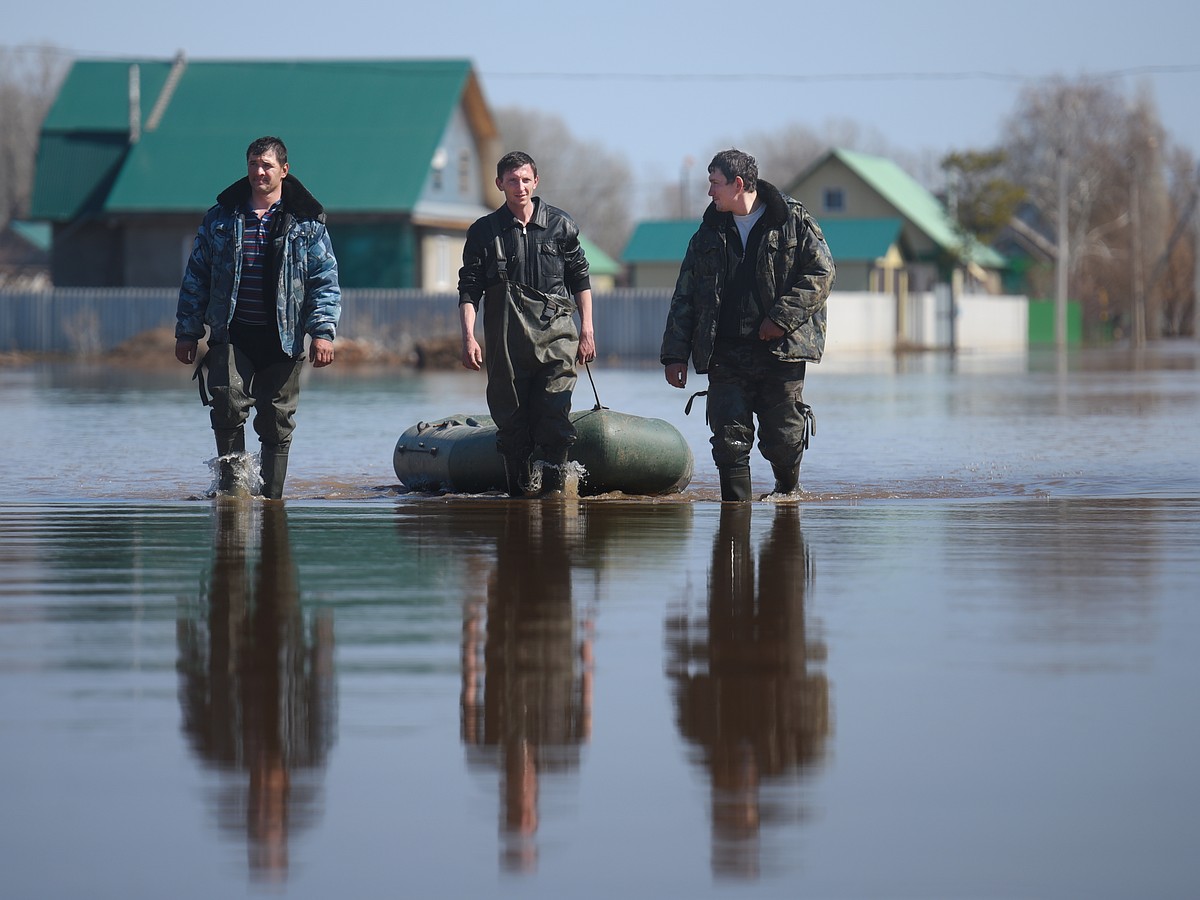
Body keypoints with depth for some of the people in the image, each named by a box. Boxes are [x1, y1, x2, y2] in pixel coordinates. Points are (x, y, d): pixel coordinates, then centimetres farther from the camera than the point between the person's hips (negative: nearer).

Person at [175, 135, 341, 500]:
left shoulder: (307, 223, 5)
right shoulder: (221, 218, 10)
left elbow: (325, 281, 3)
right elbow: (196, 277, 14)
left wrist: (323, 332, -9)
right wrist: (187, 332, 10)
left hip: (282, 338, 0)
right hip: (231, 335, 0)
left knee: (277, 421, 4)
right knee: (228, 401, -21)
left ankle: (271, 495, 13)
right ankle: (230, 480, -8)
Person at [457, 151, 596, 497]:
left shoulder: (560, 225, 9)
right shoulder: (484, 232, 7)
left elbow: (580, 279, 15)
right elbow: (469, 290, 5)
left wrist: (587, 330, 10)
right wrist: (468, 337, -7)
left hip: (555, 333, 0)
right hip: (506, 339, 0)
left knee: (554, 415, -12)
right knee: (511, 418, 0)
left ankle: (554, 484, -7)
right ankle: (519, 488, 7)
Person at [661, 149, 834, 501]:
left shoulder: (794, 221, 0)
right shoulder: (710, 232, 13)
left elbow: (821, 273, -4)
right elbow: (684, 297, 14)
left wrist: (783, 317, -14)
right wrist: (675, 354, 7)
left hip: (782, 351, -3)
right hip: (726, 355, 3)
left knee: (783, 440, 2)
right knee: (730, 441, -6)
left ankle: (788, 493, 29)